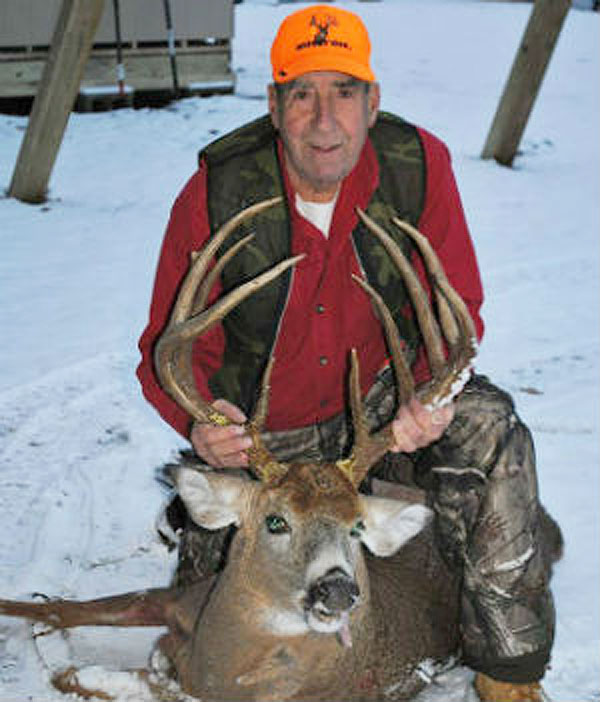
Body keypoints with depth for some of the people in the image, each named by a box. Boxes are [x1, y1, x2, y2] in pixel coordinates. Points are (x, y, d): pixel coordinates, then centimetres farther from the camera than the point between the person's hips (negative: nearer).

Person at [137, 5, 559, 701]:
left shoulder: (419, 165, -18)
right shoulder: (214, 195, -22)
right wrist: (199, 420, -38)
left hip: (379, 392, 1)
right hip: (262, 430, 0)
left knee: (488, 429, -29)